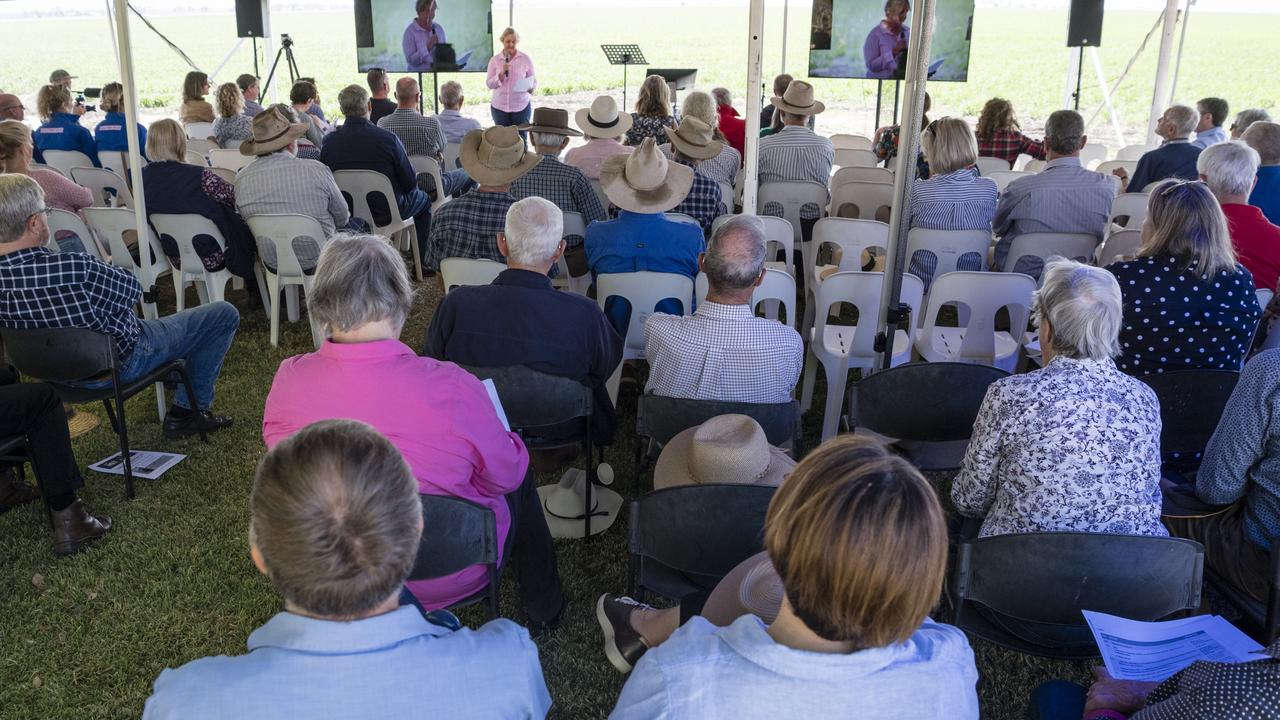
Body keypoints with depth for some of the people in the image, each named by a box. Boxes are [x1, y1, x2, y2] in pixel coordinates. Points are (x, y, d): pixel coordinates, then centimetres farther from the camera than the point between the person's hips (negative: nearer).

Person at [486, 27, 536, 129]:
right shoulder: (494, 60, 5)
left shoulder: (525, 59, 2)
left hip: (521, 106, -1)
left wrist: (531, 88, -16)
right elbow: (489, 84, 1)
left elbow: (534, 80, 7)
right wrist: (502, 73, -14)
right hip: (499, 107, 1)